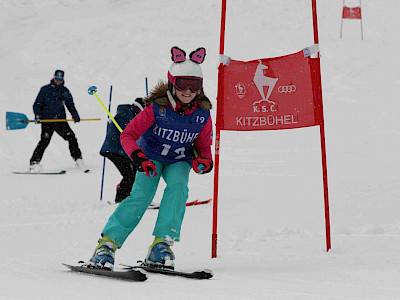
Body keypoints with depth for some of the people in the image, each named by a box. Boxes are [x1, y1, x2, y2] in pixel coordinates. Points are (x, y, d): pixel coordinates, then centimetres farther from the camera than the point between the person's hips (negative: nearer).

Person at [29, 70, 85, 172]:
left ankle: (78, 158, 5)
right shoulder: (45, 89, 2)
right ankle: (34, 162, -11)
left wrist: (75, 115, 3)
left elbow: (70, 105, 20)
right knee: (44, 141, -16)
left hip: (60, 120, 3)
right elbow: (37, 104, 2)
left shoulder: (65, 91, 12)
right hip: (47, 120, -3)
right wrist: (37, 115, -14)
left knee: (71, 137, -8)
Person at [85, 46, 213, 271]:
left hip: (179, 161, 2)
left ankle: (161, 244, -26)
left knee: (178, 187, -29)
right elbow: (128, 135, -21)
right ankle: (108, 243, -19)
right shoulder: (157, 108, -24)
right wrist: (138, 157, -38)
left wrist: (205, 160, -23)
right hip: (151, 156, -2)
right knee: (141, 195, -23)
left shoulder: (202, 115, -15)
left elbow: (204, 145, 0)